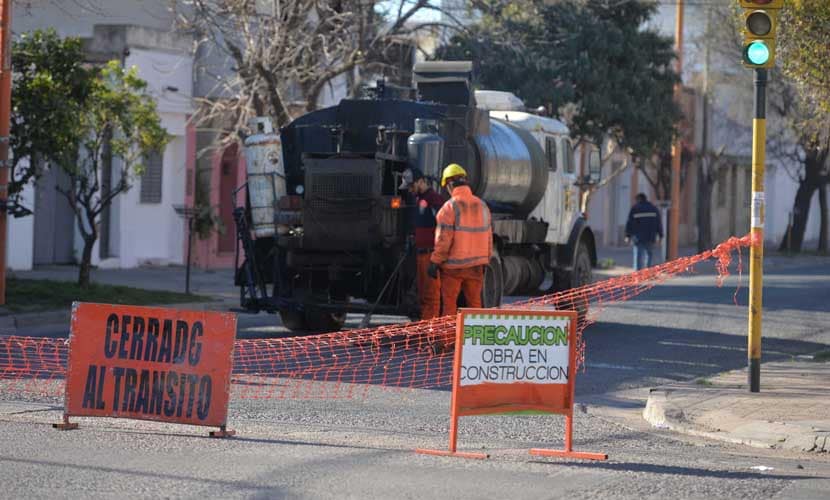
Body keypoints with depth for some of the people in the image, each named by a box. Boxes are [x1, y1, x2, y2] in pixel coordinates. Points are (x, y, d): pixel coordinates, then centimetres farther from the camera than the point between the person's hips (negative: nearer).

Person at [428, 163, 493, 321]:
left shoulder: (450, 207, -13)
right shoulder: (481, 205, 6)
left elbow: (443, 239, -16)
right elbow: (488, 236, 11)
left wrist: (435, 262, -8)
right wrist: (486, 260, 20)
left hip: (453, 265, -5)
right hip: (476, 265, 5)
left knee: (449, 303, 3)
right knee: (475, 303, 12)